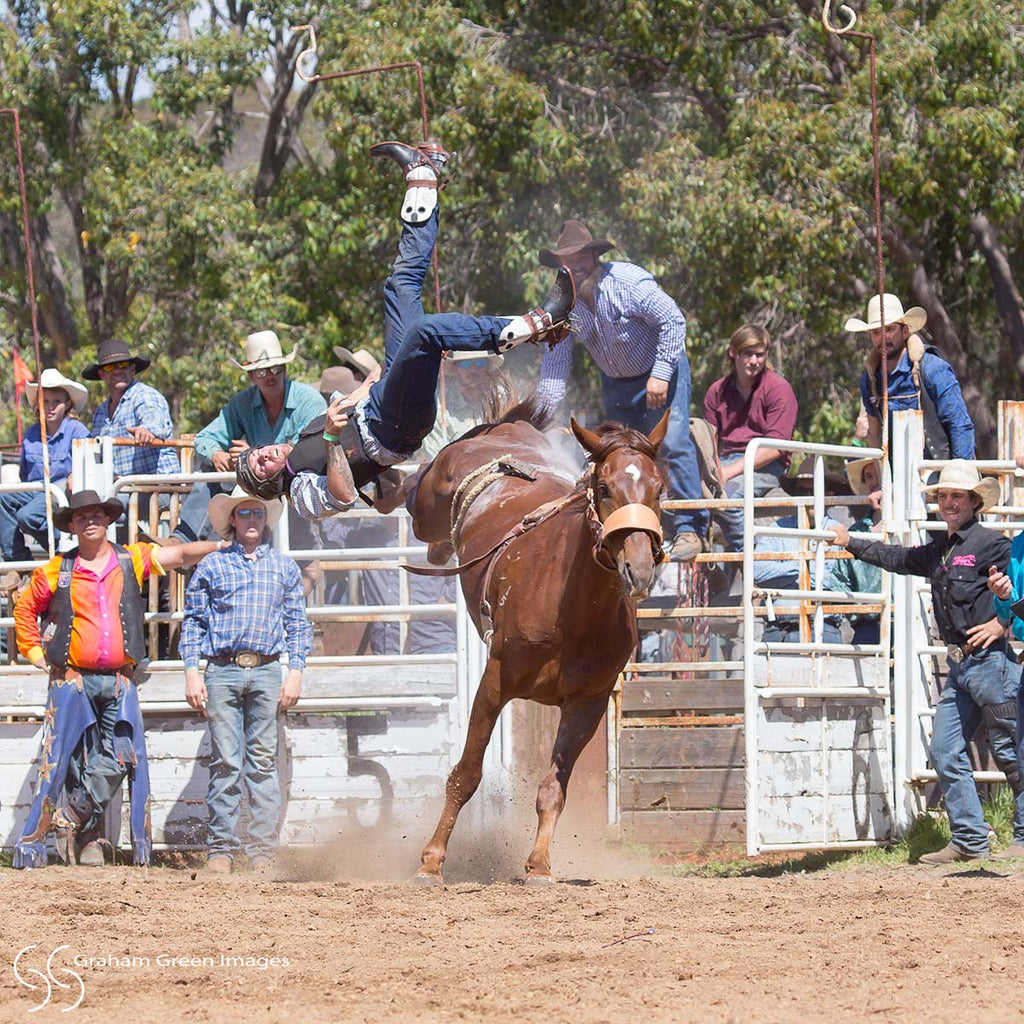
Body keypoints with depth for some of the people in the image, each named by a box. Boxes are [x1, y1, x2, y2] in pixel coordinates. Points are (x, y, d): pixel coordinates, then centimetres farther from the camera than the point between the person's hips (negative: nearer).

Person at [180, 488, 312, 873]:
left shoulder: (284, 567, 13)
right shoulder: (212, 566, 9)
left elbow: (298, 624, 13)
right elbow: (193, 621, 9)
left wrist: (295, 673, 3)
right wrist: (191, 673, 0)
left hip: (267, 673, 1)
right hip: (222, 671, -1)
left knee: (263, 762, 0)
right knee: (225, 762, -3)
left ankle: (262, 849, 2)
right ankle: (221, 848, 1)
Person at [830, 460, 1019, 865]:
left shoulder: (991, 544, -6)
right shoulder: (937, 551, 17)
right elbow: (898, 558, 33)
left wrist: (1002, 623, -16)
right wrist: (852, 543, 41)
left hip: (991, 661, -8)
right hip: (958, 666, 8)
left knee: (1009, 752, -3)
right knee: (946, 752, 3)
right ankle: (969, 841, 5)